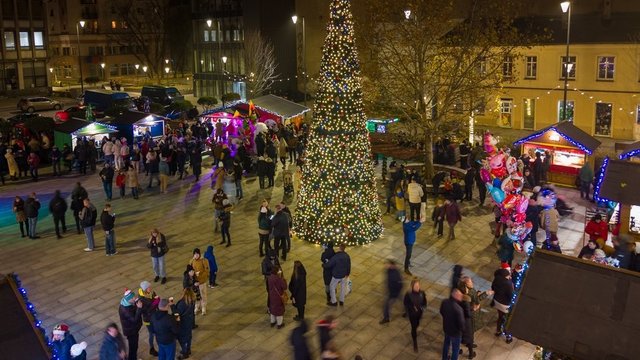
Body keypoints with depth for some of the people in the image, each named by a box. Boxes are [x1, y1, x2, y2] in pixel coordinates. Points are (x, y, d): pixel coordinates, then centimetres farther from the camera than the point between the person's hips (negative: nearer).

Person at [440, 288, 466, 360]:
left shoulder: (444, 302, -18)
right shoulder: (458, 309, -38)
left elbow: (441, 312, 2)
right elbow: (461, 323, -29)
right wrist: (462, 329, -6)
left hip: (446, 328, 7)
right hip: (455, 332, -7)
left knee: (446, 343, 31)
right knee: (455, 349, 19)